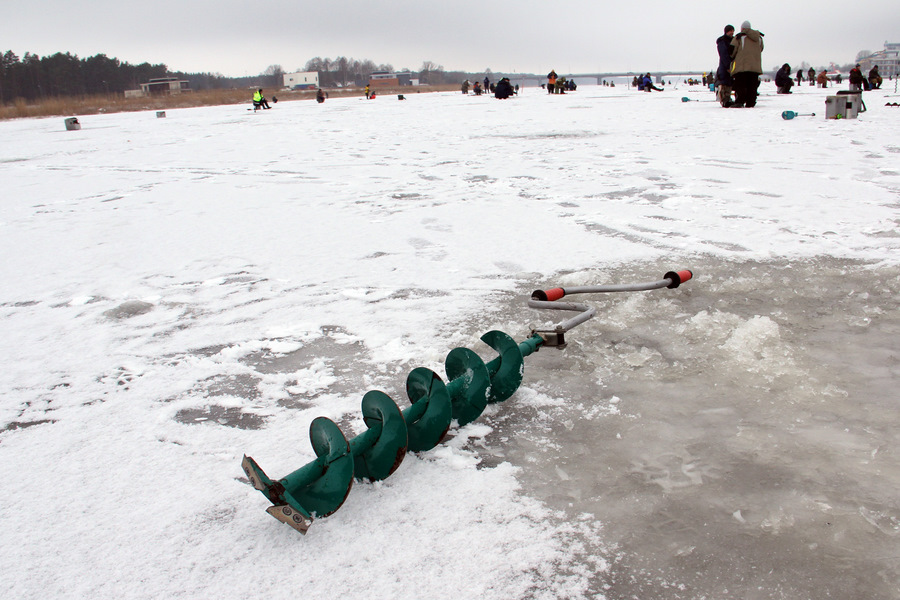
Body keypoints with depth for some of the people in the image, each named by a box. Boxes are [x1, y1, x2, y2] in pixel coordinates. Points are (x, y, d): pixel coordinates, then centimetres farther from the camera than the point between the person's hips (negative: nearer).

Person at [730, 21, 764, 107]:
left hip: (742, 65, -5)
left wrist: (731, 57, 15)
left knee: (740, 84, -4)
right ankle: (750, 103, 2)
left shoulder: (739, 37, -1)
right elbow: (761, 49, 23)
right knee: (752, 86, 6)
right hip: (756, 66, 5)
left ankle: (739, 101, -16)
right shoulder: (759, 38, 17)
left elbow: (732, 49, -3)